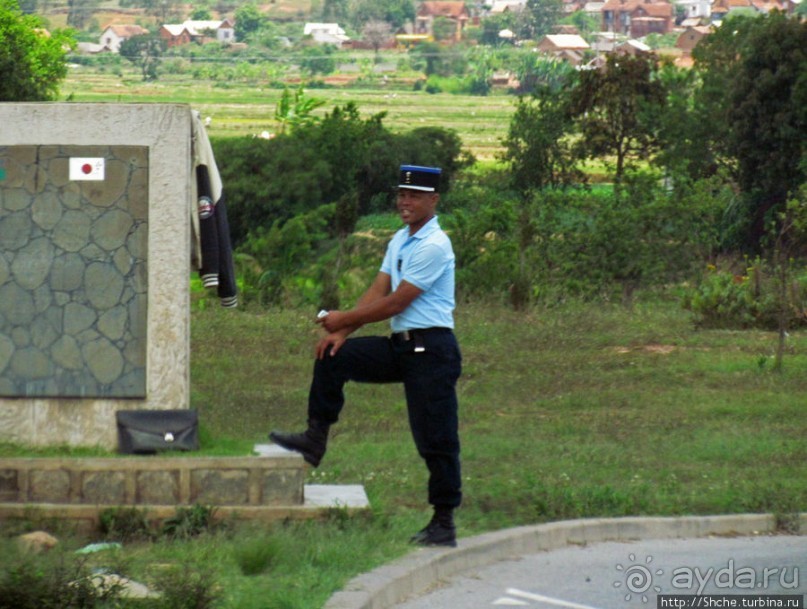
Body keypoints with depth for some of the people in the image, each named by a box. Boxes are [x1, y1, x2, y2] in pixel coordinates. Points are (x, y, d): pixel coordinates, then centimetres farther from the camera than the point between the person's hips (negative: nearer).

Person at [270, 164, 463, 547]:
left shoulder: (433, 247, -15)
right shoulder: (400, 241, 14)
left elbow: (395, 303, -17)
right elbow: (378, 291, 11)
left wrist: (343, 320, -9)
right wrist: (341, 332, -1)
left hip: (431, 349, -9)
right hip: (400, 346, 9)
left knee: (436, 440, -4)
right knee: (332, 358, 2)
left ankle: (444, 523, 2)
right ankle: (315, 439, 5)